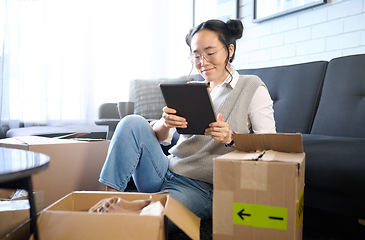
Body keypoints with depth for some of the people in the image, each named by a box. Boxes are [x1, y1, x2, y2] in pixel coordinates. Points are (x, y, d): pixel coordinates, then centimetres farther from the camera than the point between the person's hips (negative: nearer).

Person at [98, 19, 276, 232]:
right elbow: (161, 138, 7)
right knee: (133, 122, -18)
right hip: (165, 172, 5)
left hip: (202, 189, -5)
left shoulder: (252, 88, 1)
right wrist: (165, 124, -18)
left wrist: (231, 138, -25)